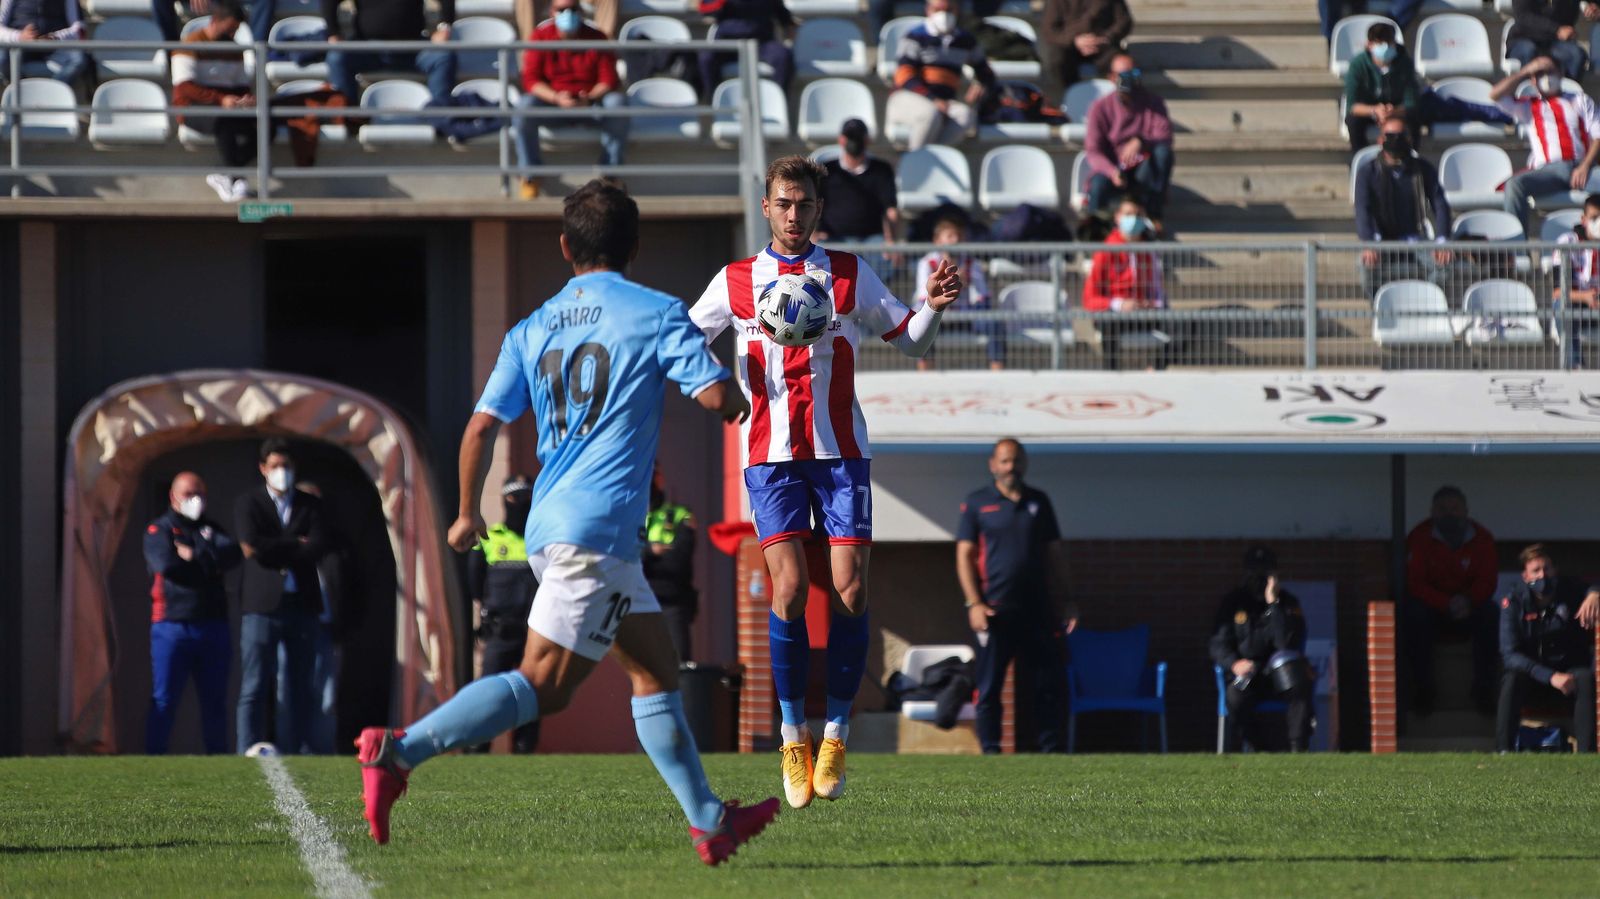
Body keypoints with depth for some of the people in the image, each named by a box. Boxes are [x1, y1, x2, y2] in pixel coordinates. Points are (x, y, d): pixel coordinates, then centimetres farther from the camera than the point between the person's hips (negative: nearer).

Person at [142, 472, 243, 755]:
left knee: (215, 699, 7)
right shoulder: (159, 530, 6)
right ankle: (154, 756, -3)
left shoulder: (212, 529, 18)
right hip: (172, 625, -4)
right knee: (164, 699, -5)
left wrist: (193, 556, -8)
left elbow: (233, 553, -1)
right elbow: (165, 564, -13)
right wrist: (209, 563, -3)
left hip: (212, 623, 4)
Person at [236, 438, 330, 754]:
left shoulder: (310, 505, 13)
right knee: (254, 688, -7)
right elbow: (252, 547, -9)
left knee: (301, 689, 2)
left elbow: (318, 548, -3)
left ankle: (294, 751, 5)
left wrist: (277, 552, -8)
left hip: (302, 607, 3)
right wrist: (295, 544, -5)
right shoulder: (248, 504, 8)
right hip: (262, 605, -3)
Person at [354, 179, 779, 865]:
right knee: (542, 686, -12)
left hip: (551, 524, 8)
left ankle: (709, 822, 15)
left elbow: (482, 427, 8)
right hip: (596, 529, -8)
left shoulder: (531, 331, 13)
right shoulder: (656, 314, -2)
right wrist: (740, 406, 15)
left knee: (657, 671, 14)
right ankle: (400, 752, -23)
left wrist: (468, 514, 21)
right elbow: (716, 397, -9)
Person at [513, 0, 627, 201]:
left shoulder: (597, 38, -4)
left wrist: (589, 99, -30)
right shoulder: (540, 36, -3)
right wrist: (557, 98, -27)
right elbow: (531, 80, -9)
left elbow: (609, 81, -8)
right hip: (552, 105, 0)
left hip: (591, 103, 0)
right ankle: (530, 174, -18)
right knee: (525, 105, -31)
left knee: (617, 101, -31)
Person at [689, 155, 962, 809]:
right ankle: (793, 736, -2)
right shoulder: (735, 281, 9)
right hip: (772, 454, -1)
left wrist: (933, 307, -7)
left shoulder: (849, 275, 9)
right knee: (789, 587, -14)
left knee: (850, 590, -7)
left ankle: (836, 735, 5)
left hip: (841, 449, 1)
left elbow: (909, 340, 13)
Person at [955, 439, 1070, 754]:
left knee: (1051, 681, 1)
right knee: (990, 686, -1)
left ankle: (1050, 748, 9)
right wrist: (974, 603, -10)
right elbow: (965, 555, 0)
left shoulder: (1038, 502, 13)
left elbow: (1052, 554, 15)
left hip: (1037, 609, 3)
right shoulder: (977, 503, 4)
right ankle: (990, 749, 4)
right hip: (995, 610, -3)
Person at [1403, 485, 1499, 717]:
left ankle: (1482, 688, -21)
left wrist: (1468, 601, -29)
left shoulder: (1482, 539, -2)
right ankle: (1423, 688, -25)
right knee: (1414, 613, -35)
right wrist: (1447, 604, -31)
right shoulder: (1420, 538, -9)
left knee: (1489, 615, -30)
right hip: (1431, 606, -1)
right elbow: (1415, 583, -15)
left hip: (1469, 608, 1)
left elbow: (1487, 583, -6)